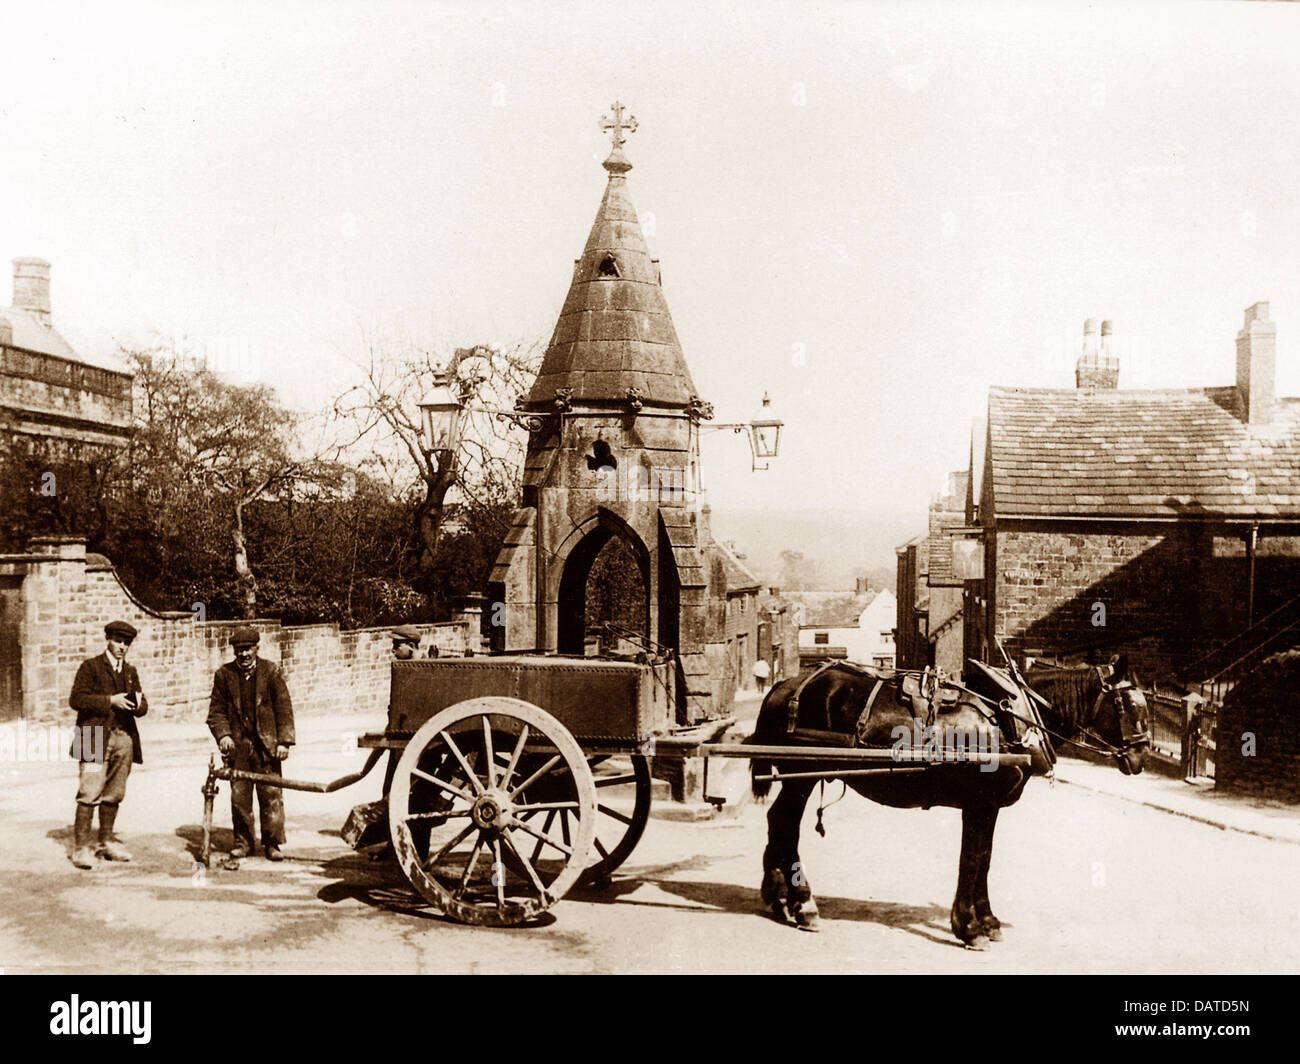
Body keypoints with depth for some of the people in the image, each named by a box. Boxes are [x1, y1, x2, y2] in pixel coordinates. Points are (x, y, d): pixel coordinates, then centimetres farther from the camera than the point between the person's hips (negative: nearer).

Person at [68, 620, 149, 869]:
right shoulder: (91, 666, 2)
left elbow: (142, 708, 16)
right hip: (95, 739, -5)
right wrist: (110, 701, -16)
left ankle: (107, 842, 19)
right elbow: (76, 699, -8)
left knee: (114, 795, 9)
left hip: (124, 738, 5)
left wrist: (139, 703, -8)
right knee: (90, 794, -10)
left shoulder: (130, 671, 18)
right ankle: (81, 847, -6)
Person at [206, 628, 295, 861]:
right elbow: (216, 710, 9)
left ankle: (272, 843, 9)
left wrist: (284, 741, -6)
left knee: (271, 794, 0)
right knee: (239, 796, 6)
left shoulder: (270, 671, 1)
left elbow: (284, 708, 0)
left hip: (266, 745, -1)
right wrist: (223, 735, -8)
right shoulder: (224, 674, 5)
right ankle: (242, 842, 19)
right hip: (237, 746, 1)